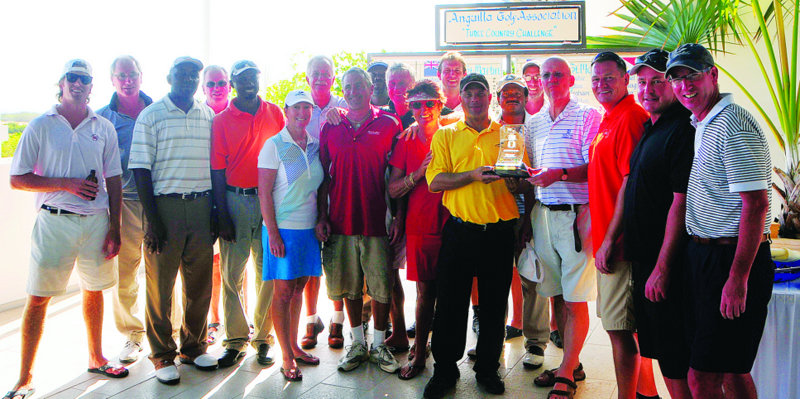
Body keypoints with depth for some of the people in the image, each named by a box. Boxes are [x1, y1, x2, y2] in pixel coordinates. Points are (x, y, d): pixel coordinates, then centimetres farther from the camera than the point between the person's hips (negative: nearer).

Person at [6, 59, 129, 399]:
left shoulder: (104, 128, 9)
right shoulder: (40, 126, 1)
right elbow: (17, 179, -1)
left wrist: (114, 227, 4)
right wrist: (67, 184, -13)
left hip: (97, 220, 3)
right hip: (55, 221, -2)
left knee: (94, 290, 13)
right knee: (38, 297, 0)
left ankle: (96, 359, 29)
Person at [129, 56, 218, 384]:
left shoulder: (208, 116, 11)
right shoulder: (151, 116, 0)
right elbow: (141, 169, -4)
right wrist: (152, 219, -11)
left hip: (201, 206, 3)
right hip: (165, 205, -3)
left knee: (200, 283, 9)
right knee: (160, 283, 3)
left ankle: (194, 347, 26)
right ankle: (162, 355, 18)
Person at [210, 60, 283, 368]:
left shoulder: (275, 113, 8)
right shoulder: (221, 121, 3)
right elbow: (217, 171, 1)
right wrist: (223, 216, -5)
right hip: (235, 201, -1)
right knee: (232, 273, 2)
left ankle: (263, 337, 17)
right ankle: (236, 339, 14)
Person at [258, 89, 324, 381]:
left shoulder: (315, 146, 8)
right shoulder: (274, 145, -6)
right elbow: (264, 192, -9)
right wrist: (272, 233, -14)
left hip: (309, 227, 5)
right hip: (283, 227, -5)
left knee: (298, 287, 12)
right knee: (283, 290, -1)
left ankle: (294, 346, 25)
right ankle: (287, 358, 8)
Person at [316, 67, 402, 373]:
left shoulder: (389, 124, 1)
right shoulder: (330, 126, 8)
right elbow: (324, 176, 9)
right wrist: (322, 216, 2)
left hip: (377, 219, -2)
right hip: (340, 220, 2)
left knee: (381, 285, 4)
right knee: (349, 285, 11)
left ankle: (379, 345, 20)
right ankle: (357, 344, 26)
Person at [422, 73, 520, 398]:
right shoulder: (445, 135, 7)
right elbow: (435, 181, -3)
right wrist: (473, 175, -16)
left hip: (500, 232, 1)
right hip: (460, 232, -1)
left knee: (494, 304, 8)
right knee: (450, 301, 5)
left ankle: (488, 368, 26)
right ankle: (445, 370, 20)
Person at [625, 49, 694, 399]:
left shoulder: (682, 131, -16)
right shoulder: (648, 128, 13)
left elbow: (681, 203, -20)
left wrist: (662, 267, -21)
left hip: (667, 263, -9)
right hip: (642, 257, 9)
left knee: (674, 356, 1)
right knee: (654, 343, 18)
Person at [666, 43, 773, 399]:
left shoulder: (734, 124, -15)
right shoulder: (702, 125, 15)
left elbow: (756, 204, -21)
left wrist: (737, 279, -24)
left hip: (733, 259, -10)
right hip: (705, 255, 10)